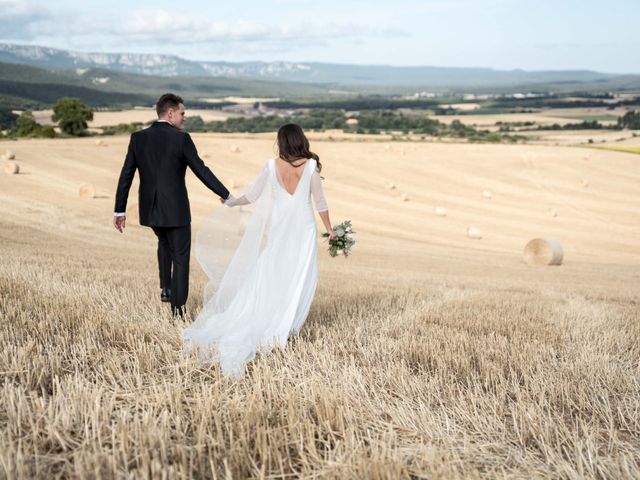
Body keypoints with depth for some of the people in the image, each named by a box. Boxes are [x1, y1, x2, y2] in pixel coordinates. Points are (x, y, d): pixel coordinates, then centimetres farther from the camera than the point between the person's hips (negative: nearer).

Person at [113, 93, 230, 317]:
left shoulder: (138, 138, 1)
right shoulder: (181, 138, -12)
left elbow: (126, 176, 1)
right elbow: (202, 170, -10)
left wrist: (120, 210, 8)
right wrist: (226, 195, -1)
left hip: (149, 209, 5)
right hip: (176, 209, -5)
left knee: (164, 242, 33)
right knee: (181, 257, 8)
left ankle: (165, 288, 27)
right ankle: (178, 308, 6)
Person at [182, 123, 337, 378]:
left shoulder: (272, 166, -3)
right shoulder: (311, 166, -7)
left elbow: (251, 195, 3)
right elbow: (320, 201, -1)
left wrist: (231, 201, 22)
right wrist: (329, 229, 10)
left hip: (278, 227, 2)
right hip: (303, 227, -2)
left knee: (271, 277, 10)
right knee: (299, 278, 6)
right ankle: (287, 326, 6)